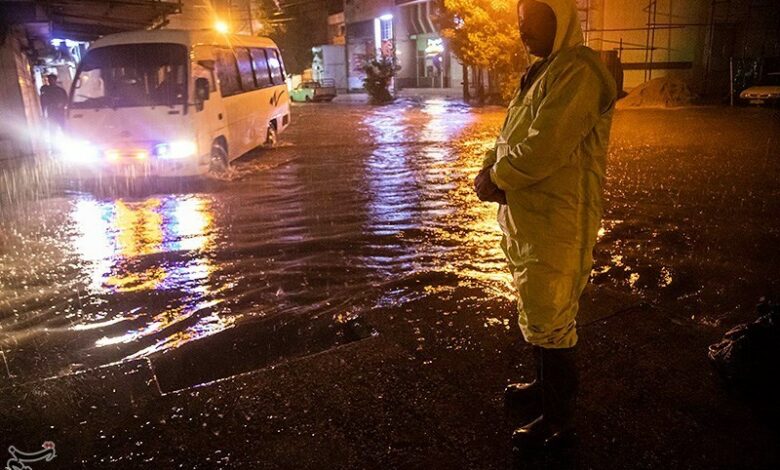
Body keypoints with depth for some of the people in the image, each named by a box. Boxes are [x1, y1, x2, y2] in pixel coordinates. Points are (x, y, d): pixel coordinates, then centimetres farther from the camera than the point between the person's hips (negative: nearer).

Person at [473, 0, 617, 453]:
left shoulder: (578, 71, -17)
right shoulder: (543, 71, 17)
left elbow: (546, 146, -25)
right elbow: (511, 135, 15)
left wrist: (497, 178, -13)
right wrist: (489, 170, -3)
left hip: (556, 221, -10)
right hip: (530, 217, 10)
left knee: (549, 320, 1)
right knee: (542, 314, 22)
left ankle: (559, 420, 17)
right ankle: (547, 386, 41)